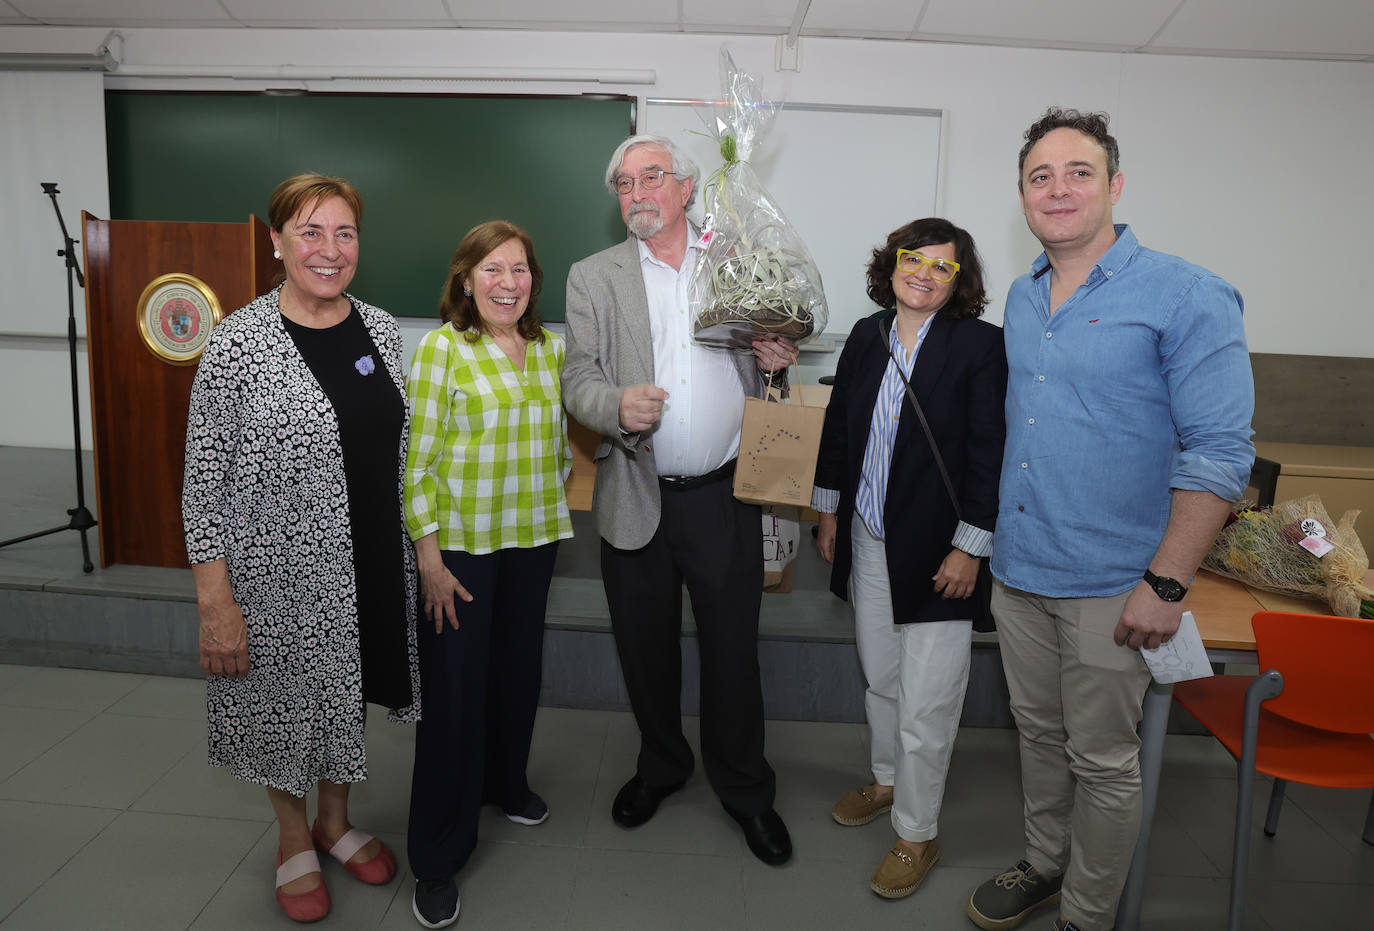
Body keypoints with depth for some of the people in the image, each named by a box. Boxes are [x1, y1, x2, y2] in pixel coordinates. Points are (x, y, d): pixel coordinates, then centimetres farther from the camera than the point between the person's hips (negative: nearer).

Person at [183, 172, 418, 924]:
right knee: (288, 699, 14)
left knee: (349, 693, 20)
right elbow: (204, 480, -12)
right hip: (281, 573, -4)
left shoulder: (380, 329, 1)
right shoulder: (238, 343, -14)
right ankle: (294, 839, 41)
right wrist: (216, 603, -14)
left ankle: (336, 820, 45)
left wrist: (420, 546, 10)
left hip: (373, 566, 5)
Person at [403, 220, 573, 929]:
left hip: (533, 538, 5)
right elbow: (417, 460, -11)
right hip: (459, 544, -5)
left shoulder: (552, 349, 6)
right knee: (454, 687, 0)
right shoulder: (441, 347, -9)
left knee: (519, 666, 16)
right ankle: (437, 857, 16)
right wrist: (429, 557, -14)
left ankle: (505, 782, 44)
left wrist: (552, 507, 13)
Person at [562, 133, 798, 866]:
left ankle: (744, 787, 31)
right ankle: (661, 765, 41)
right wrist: (616, 405, -24)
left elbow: (761, 365, 16)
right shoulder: (593, 277, 5)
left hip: (723, 496, 0)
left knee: (732, 648, 9)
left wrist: (776, 361, -8)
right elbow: (579, 379, -2)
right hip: (635, 498, 1)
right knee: (645, 647, 15)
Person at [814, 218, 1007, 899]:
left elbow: (990, 454, -13)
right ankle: (886, 780, 44)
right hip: (868, 539, 6)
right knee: (879, 677, 21)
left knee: (925, 702, 3)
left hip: (936, 548, -5)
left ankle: (917, 834, 22)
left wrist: (970, 547, -15)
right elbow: (838, 427, 12)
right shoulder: (867, 336, 5)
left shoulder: (979, 345, -11)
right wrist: (828, 511, 14)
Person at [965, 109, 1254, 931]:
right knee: (1040, 734, 21)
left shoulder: (1189, 298, -12)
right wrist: (995, 539, 13)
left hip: (1110, 584, -6)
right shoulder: (1022, 298, 8)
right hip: (1019, 569, 6)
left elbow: (1220, 452, -14)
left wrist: (1166, 583, -18)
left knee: (1101, 760, 10)